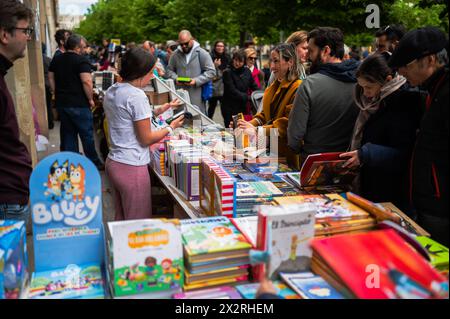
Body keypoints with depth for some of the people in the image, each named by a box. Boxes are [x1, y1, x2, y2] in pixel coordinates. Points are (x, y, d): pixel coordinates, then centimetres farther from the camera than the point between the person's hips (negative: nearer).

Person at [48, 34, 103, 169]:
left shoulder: (56, 60, 10)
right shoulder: (81, 60, -13)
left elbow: (51, 78, 15)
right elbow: (86, 82, -21)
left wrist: (58, 94, 18)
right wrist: (90, 99, -10)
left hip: (61, 103, 7)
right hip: (79, 104, -7)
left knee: (68, 133, 14)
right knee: (87, 135, 3)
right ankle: (94, 163, 11)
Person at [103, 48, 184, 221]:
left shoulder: (111, 91, 8)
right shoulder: (137, 96, -18)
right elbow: (146, 139, -14)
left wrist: (158, 111, 13)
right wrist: (171, 127, -1)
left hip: (113, 162, 9)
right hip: (132, 168, -9)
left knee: (121, 220, 19)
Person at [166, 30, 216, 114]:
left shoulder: (202, 53, -2)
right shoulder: (175, 54, 8)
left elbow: (211, 71, -4)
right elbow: (170, 70, 18)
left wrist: (196, 80, -14)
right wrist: (175, 78, -4)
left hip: (197, 96, -3)